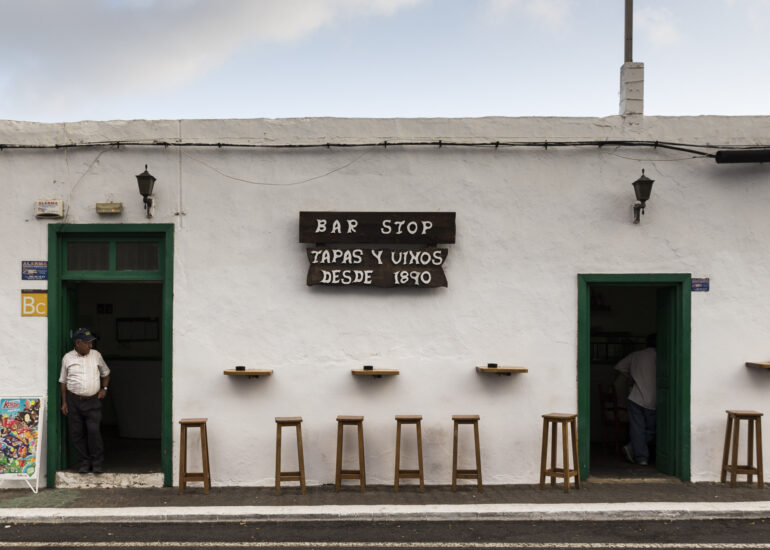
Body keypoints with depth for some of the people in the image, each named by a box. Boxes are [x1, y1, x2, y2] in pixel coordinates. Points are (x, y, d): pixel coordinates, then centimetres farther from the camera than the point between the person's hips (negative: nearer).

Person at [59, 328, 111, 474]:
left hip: (93, 401, 0)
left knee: (94, 431, -10)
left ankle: (97, 463, 2)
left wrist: (104, 388, 4)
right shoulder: (67, 358, 1)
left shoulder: (96, 355, 5)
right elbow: (63, 381, 6)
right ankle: (84, 463, 14)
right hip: (73, 401, 0)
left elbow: (105, 373, 19)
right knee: (77, 433, 2)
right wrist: (64, 402, 3)